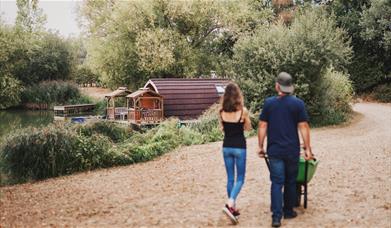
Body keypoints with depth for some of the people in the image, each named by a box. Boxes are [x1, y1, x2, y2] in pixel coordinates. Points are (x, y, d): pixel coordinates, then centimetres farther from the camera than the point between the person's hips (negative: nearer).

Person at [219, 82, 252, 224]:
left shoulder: (222, 111, -2)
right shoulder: (243, 110, -12)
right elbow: (248, 128, 2)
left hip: (226, 147, 4)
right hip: (239, 147, -3)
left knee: (230, 178, 14)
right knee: (240, 178, 6)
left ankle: (233, 207, 20)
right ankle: (229, 204, -13)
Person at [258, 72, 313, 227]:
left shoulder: (268, 103, -1)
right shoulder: (298, 103, -3)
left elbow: (262, 126, -1)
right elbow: (303, 127, -5)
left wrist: (261, 146, 7)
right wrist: (307, 148, 1)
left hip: (274, 150, 0)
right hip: (292, 150, 0)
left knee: (277, 182, 3)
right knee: (290, 181, 15)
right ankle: (288, 211, 27)